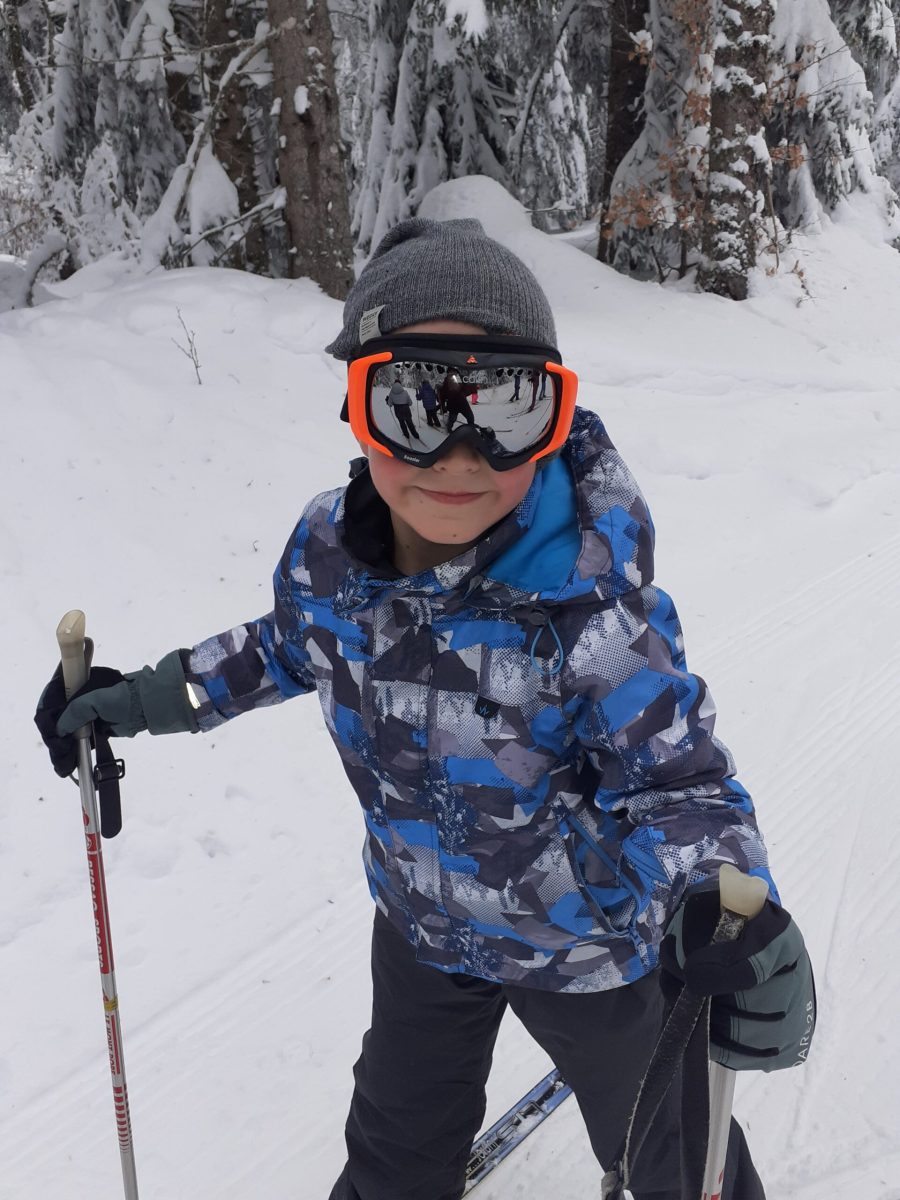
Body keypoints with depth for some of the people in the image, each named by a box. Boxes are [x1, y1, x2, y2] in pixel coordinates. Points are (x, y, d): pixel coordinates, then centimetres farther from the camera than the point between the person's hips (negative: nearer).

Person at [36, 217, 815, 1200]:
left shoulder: (589, 604, -36)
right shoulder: (327, 549, -20)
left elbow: (673, 776, -26)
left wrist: (718, 898, -46)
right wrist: (155, 697, 2)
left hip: (593, 943, -3)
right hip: (422, 921, 4)